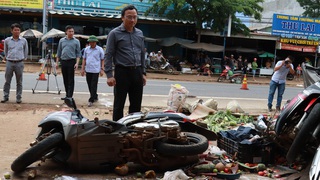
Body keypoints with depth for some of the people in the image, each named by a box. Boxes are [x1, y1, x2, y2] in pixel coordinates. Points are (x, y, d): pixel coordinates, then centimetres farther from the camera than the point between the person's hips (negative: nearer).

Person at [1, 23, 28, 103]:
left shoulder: (24, 40, 1)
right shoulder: (7, 40, 2)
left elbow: (26, 51, 13)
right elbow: (5, 51, 16)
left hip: (19, 63, -1)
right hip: (9, 63, 1)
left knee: (19, 82, 4)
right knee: (7, 81, 6)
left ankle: (18, 98, 11)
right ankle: (5, 97, 15)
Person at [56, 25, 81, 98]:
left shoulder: (76, 41, 2)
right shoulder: (61, 40, 10)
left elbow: (78, 53, 0)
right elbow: (59, 52, 14)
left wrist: (77, 63, -11)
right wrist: (57, 62, 9)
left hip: (71, 61, -3)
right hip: (63, 61, 4)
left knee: (71, 80, -4)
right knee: (65, 79, 10)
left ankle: (70, 96, -3)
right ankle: (67, 94, 20)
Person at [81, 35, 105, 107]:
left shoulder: (100, 49, -2)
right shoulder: (86, 49, 8)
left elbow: (102, 60, 2)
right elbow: (84, 59, 14)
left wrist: (102, 69, -4)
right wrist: (82, 69, 10)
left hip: (96, 70, -4)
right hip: (88, 70, 4)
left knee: (93, 86, -5)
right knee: (90, 85, 11)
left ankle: (91, 100, -2)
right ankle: (95, 97, 28)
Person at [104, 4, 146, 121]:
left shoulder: (140, 34, 13)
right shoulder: (115, 33, -3)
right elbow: (109, 55, -6)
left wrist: (143, 73, 13)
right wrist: (109, 75, -13)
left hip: (137, 73, 5)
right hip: (122, 72, -5)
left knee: (136, 105, 11)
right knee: (119, 104, 2)